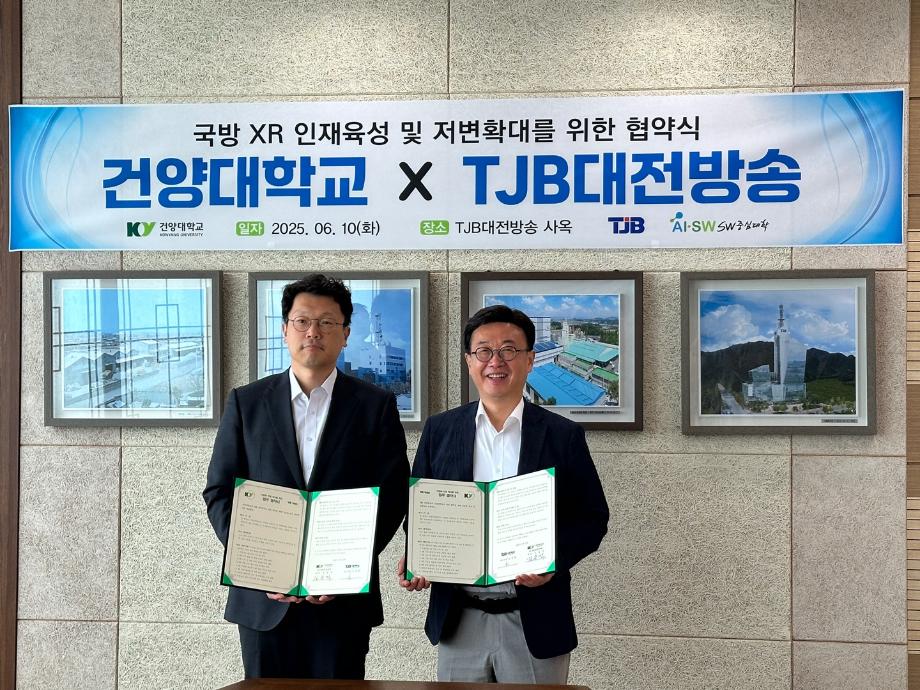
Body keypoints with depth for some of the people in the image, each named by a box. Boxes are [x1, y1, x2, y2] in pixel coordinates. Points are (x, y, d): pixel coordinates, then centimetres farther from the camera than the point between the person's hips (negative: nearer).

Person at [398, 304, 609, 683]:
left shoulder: (564, 436, 0)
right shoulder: (439, 430, 5)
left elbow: (593, 518, 1)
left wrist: (555, 557, -17)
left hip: (535, 623, -1)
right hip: (458, 622, 2)